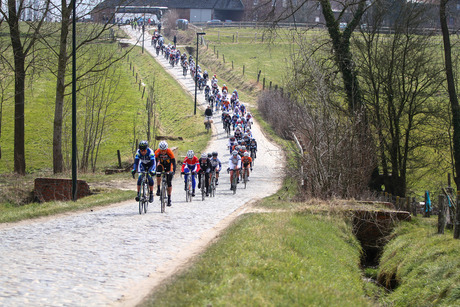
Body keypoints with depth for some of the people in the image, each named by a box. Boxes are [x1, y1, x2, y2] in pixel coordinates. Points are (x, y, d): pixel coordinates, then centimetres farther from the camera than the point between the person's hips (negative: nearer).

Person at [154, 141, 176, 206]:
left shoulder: (170, 152, -32)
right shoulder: (157, 152, -28)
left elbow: (173, 162, -33)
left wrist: (173, 171, -46)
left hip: (168, 164, -1)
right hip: (161, 163, 1)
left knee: (169, 182, -5)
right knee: (158, 173, -34)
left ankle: (169, 199, 3)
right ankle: (158, 189, -24)